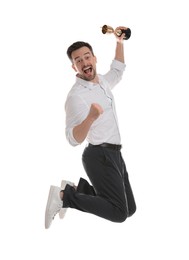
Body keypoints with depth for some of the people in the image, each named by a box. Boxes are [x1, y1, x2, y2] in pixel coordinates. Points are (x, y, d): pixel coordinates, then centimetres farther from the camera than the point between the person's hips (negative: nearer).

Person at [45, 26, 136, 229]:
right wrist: (90, 117, -39)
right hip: (100, 156, -9)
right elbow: (74, 139, -22)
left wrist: (120, 42, 26)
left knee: (129, 209, 11)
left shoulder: (102, 82, 10)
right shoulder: (76, 96, -15)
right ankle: (63, 196, -11)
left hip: (114, 154, 9)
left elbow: (118, 70, 34)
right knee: (119, 213, -19)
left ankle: (76, 188, 12)